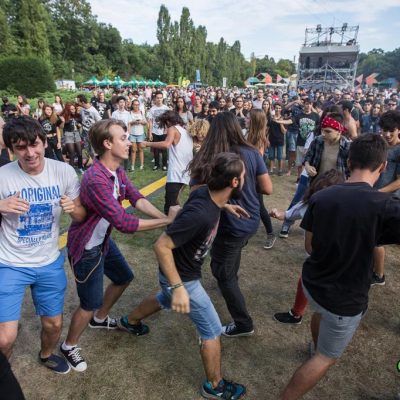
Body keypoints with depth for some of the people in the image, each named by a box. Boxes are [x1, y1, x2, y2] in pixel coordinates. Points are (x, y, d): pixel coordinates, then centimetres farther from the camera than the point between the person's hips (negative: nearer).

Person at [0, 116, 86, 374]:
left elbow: (82, 216, -3)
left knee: (54, 324, 16)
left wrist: (73, 208, -26)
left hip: (50, 262, 2)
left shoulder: (63, 171, -11)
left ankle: (46, 355, 50)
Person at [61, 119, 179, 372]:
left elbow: (137, 198, -9)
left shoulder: (118, 170, -3)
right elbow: (124, 223, -36)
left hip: (103, 240, 9)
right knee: (90, 303, 4)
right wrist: (167, 222, -31)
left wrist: (166, 217, -23)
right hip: (86, 248, -9)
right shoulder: (96, 180, -33)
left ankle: (100, 319, 48)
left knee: (124, 278, 23)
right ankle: (69, 346, 33)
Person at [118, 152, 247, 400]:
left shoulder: (207, 193, -14)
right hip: (182, 277, -9)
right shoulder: (200, 214, -39)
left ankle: (129, 321, 63)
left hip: (185, 270, 9)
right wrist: (178, 288, -32)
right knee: (213, 330, 7)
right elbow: (161, 246, -33)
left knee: (165, 301, 37)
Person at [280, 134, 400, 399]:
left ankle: (317, 347, 68)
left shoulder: (321, 196, -11)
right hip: (344, 299, -6)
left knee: (321, 312, 38)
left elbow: (309, 246, 0)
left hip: (312, 283, 6)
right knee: (327, 358, 18)